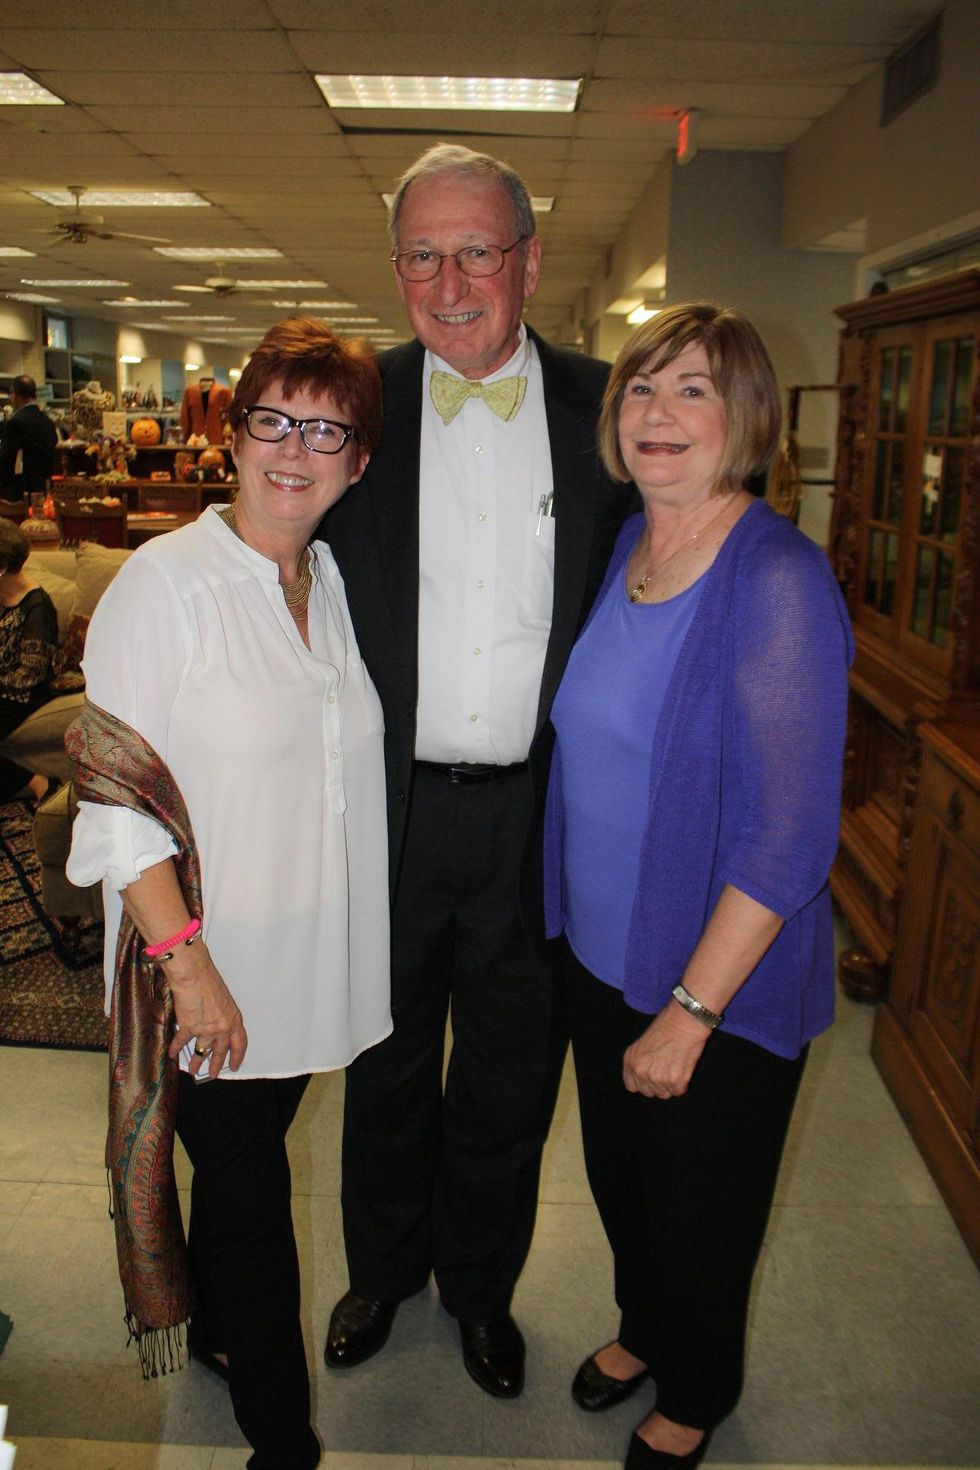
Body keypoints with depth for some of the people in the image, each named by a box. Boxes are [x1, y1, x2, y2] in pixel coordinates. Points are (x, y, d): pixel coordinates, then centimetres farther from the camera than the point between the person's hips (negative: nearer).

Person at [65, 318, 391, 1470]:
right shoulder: (166, 579, -14)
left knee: (246, 1162, 23)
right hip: (208, 967, -5)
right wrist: (187, 957, -19)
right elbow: (114, 790, -16)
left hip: (306, 962, 5)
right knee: (250, 1190, 8)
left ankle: (215, 1330, 49)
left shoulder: (334, 580, 5)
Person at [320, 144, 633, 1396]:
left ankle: (480, 1285, 46)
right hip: (388, 810, 0)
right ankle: (381, 1268, 49)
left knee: (510, 1077, 19)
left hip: (542, 815, 0)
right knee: (386, 1065, 21)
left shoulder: (603, 409, -2)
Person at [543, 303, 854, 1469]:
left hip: (723, 983, -6)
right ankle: (642, 1328, 57)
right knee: (618, 1174, 26)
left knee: (702, 1208, 19)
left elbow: (789, 834, -24)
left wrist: (690, 1011, -20)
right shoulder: (619, 548, 0)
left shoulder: (779, 583, -23)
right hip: (599, 951, 6)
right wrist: (573, 925, 8)